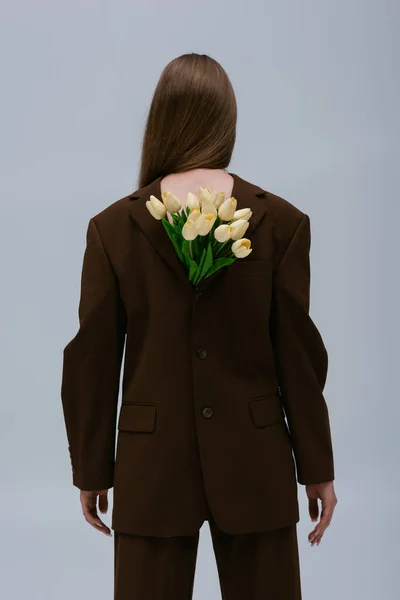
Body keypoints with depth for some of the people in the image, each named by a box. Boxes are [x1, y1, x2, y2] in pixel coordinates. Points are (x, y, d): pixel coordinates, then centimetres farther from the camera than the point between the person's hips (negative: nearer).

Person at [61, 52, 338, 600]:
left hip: (153, 463, 0)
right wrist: (317, 467, 5)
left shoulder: (113, 227, -5)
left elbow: (92, 361, -3)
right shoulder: (283, 223, -6)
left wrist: (92, 471, 7)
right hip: (255, 463, 0)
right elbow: (298, 351, -4)